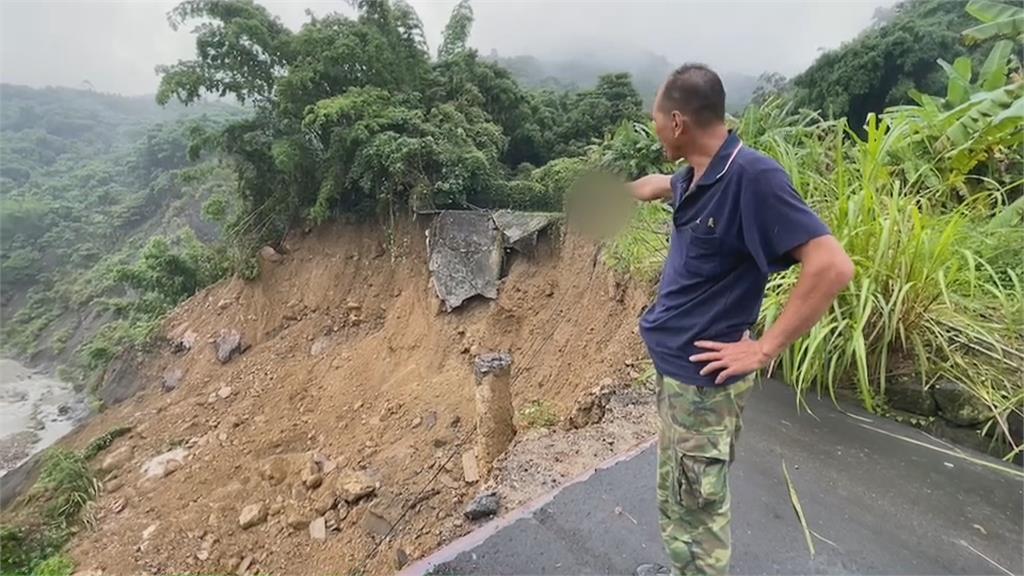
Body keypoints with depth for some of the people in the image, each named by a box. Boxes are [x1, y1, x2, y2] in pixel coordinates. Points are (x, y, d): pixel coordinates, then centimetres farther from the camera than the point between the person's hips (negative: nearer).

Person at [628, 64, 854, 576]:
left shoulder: (752, 176, -20)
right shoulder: (696, 177, 5)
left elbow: (832, 267, -24)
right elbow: (661, 184, 30)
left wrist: (764, 349, -20)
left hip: (702, 378, -8)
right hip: (674, 367, 9)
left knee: (695, 520, 5)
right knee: (678, 507, 23)